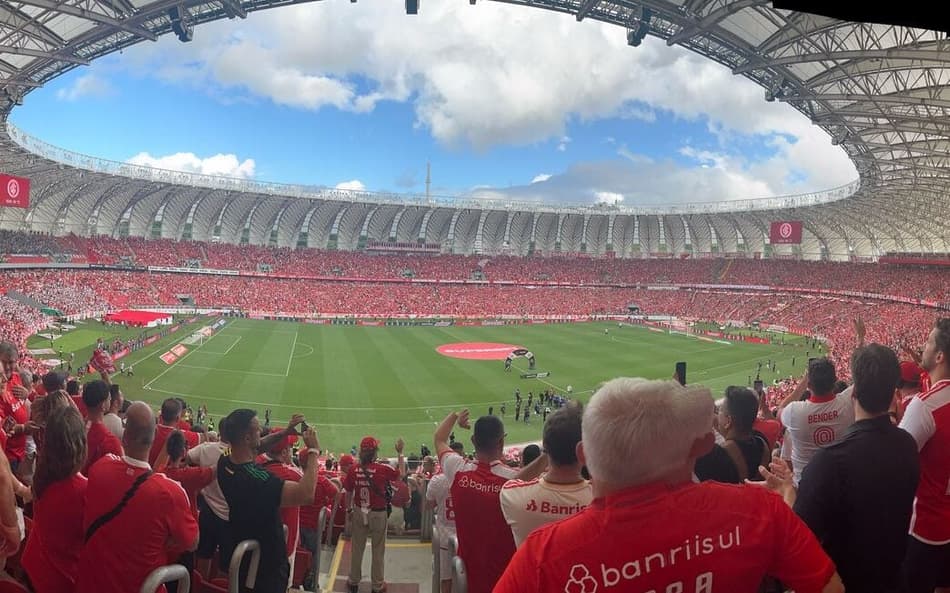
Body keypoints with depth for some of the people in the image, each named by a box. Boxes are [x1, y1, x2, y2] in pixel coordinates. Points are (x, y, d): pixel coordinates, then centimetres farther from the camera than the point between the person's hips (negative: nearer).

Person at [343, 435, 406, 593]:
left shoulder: (353, 469, -11)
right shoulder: (382, 469, -19)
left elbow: (348, 493, -1)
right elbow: (401, 474, -3)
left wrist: (349, 510, 14)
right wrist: (400, 453, 4)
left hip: (358, 513, 3)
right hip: (378, 514, -3)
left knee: (357, 549, 18)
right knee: (378, 550, 12)